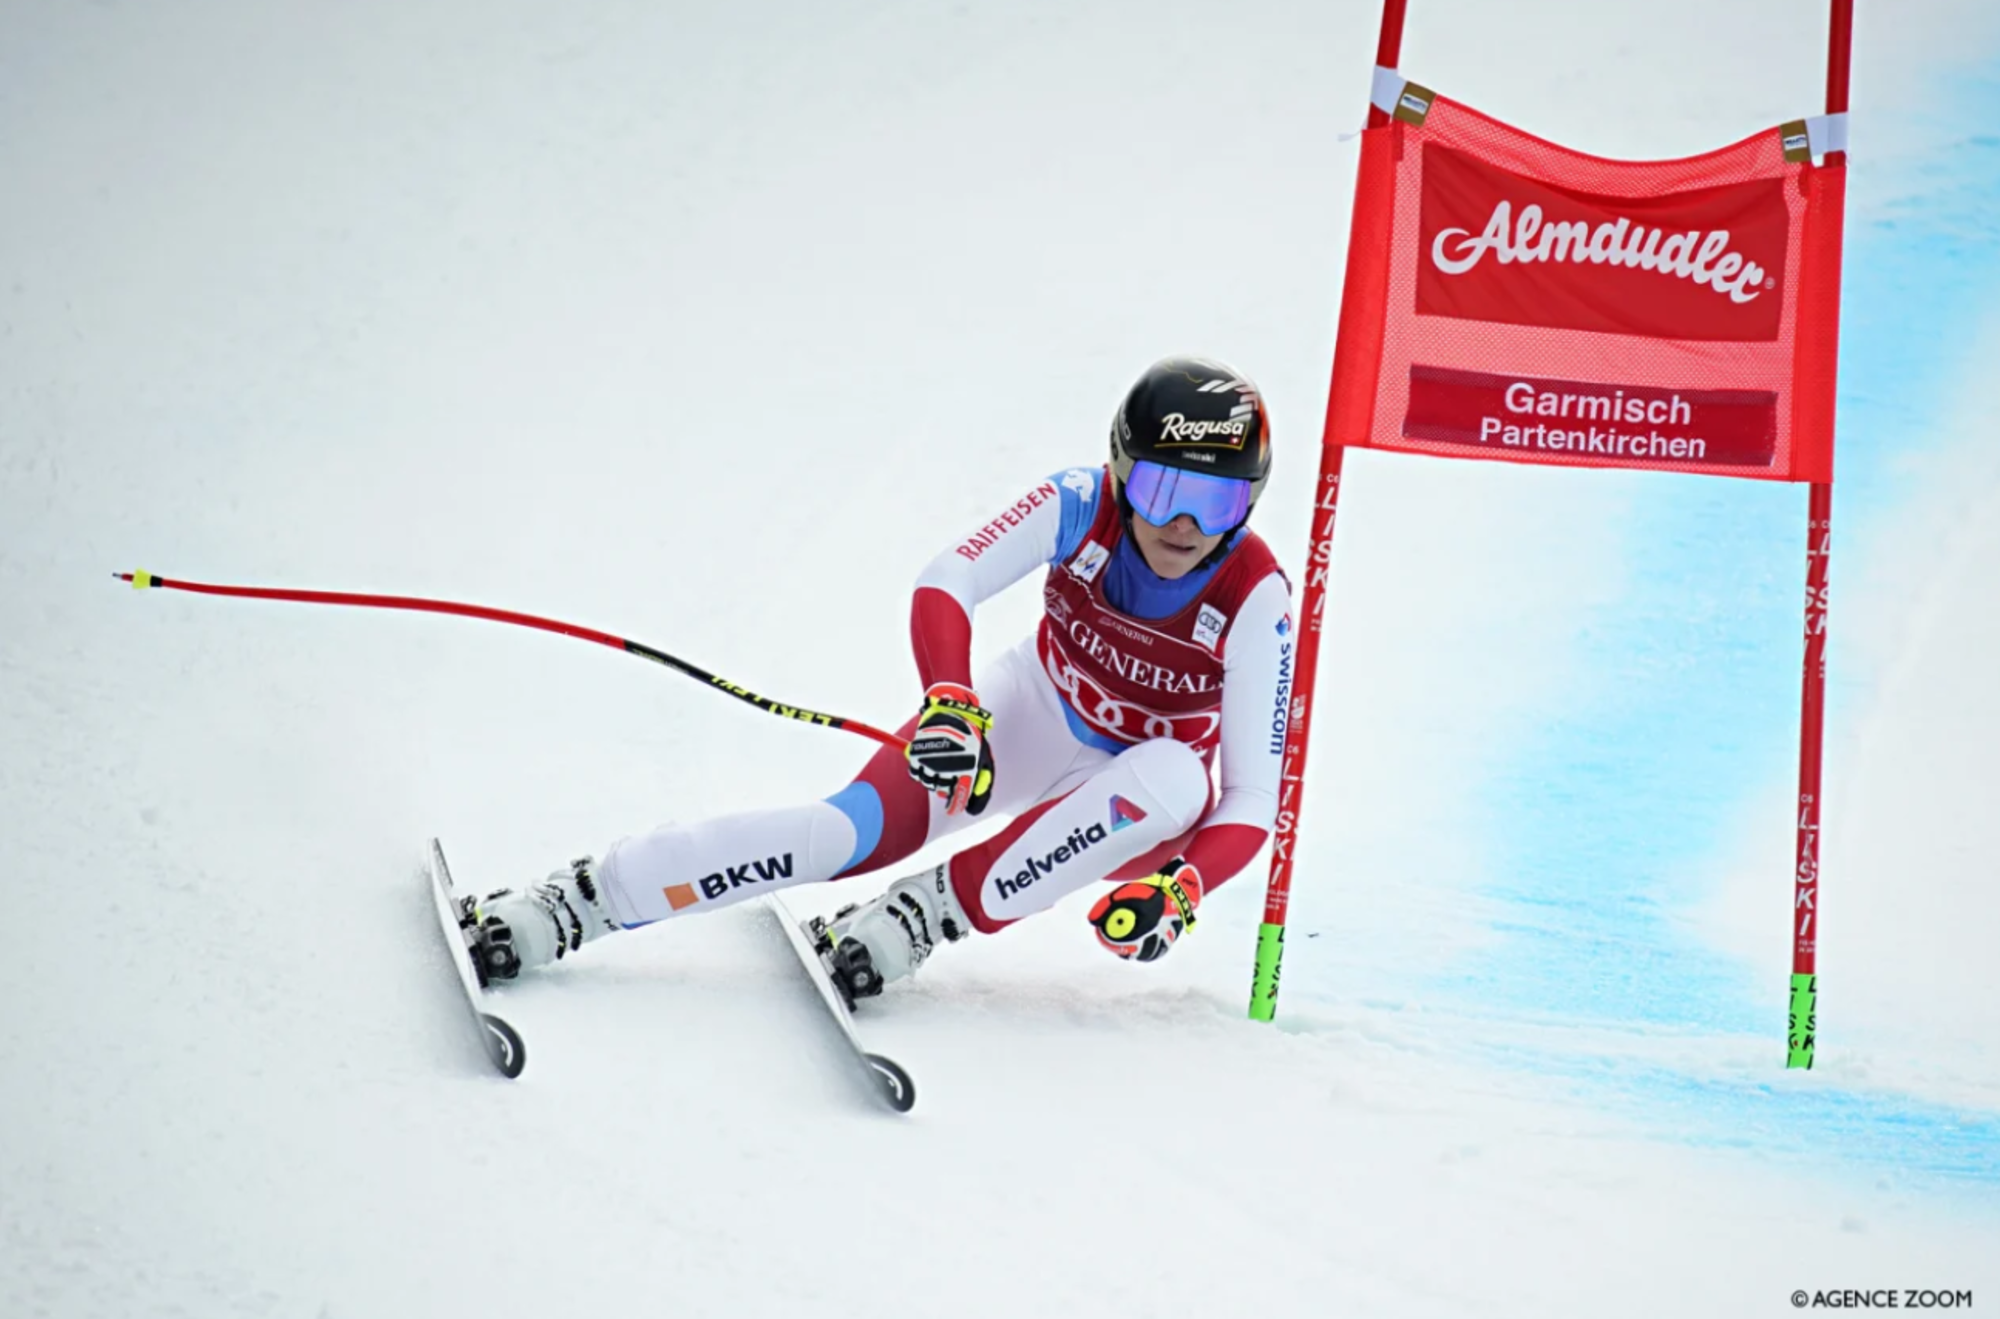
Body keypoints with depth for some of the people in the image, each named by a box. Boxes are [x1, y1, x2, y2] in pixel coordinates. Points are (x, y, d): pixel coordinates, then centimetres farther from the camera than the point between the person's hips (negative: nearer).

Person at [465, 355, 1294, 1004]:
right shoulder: (1078, 507, -22)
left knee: (1175, 781, -37)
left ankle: (935, 911, -27)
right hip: (1030, 715, 0)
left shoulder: (1255, 602, -26)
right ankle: (570, 906, -21)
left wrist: (1180, 890, -44)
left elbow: (1252, 801, -26)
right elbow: (944, 587, -22)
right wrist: (950, 705, -41)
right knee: (861, 829, -24)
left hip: (1127, 800, 0)